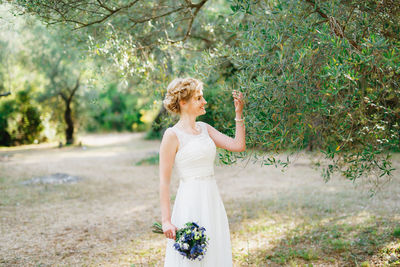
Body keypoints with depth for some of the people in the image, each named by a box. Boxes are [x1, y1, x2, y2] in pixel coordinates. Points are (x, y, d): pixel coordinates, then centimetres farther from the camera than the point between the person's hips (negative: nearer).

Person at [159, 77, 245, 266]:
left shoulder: (205, 128, 10)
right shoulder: (172, 135, -10)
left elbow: (238, 145, 4)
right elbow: (164, 181, -12)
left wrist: (239, 113, 0)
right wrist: (166, 220, -16)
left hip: (212, 201, 7)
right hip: (190, 203, -7)